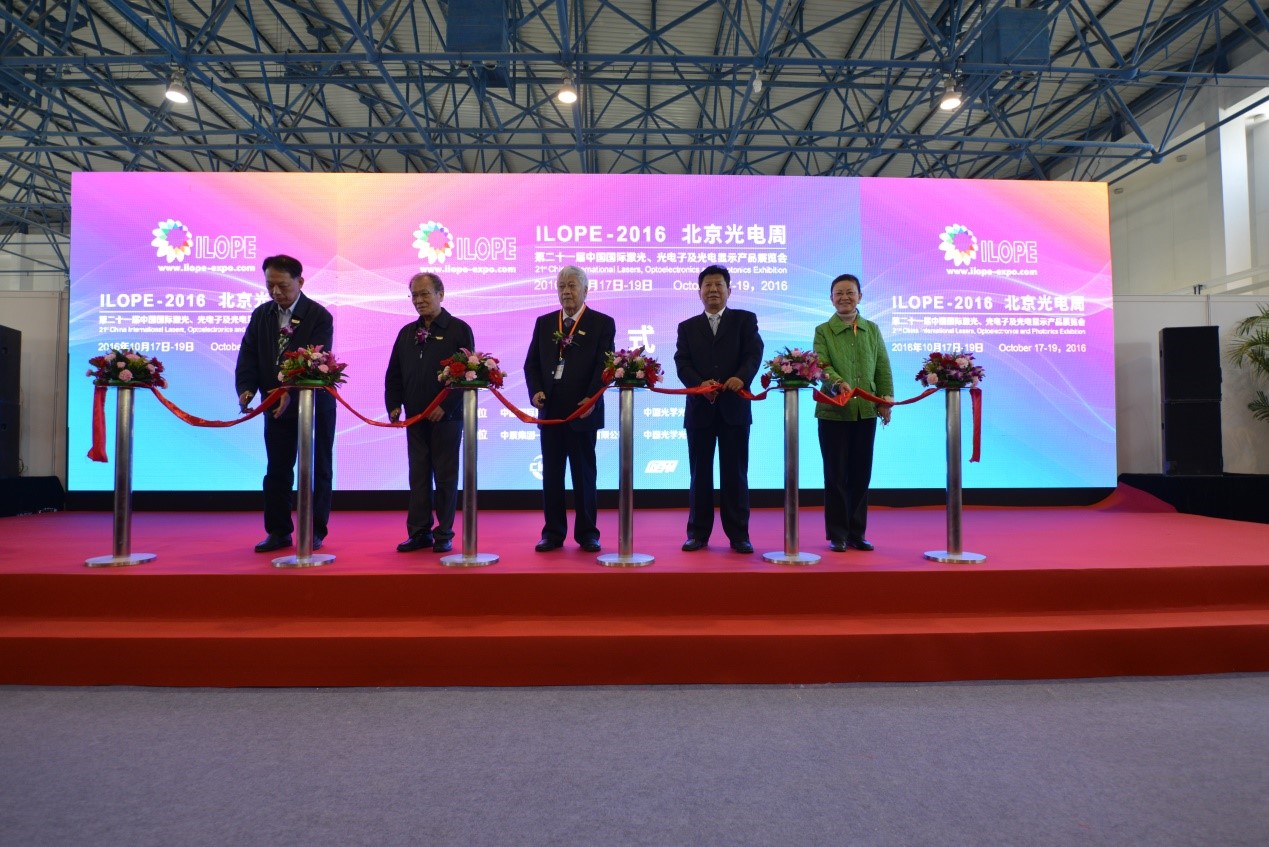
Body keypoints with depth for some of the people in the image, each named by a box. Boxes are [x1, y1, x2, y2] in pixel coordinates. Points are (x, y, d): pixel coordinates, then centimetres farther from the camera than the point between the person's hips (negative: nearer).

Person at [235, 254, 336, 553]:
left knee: (317, 470, 5)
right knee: (277, 470, 9)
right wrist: (246, 389, -17)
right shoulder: (261, 315, 5)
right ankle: (278, 531, 18)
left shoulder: (319, 316, -11)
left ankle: (315, 531, 15)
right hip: (276, 405, 5)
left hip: (314, 405, -4)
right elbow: (248, 356, 1)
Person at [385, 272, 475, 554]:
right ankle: (419, 532, 16)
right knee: (418, 476, 8)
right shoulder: (407, 332, 13)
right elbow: (393, 374, 16)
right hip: (415, 417, 5)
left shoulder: (459, 329, -3)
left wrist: (445, 407, -15)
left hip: (446, 417, -5)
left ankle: (444, 534, 11)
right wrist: (393, 405, 3)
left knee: (445, 476, 2)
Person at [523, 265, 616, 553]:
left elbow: (604, 365, -6)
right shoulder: (544, 323, 13)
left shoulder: (602, 323, 2)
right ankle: (553, 533, 16)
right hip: (550, 409, 4)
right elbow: (531, 363, 10)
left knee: (584, 473, 5)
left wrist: (591, 398, -19)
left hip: (583, 409, -3)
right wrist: (535, 391, -7)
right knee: (551, 474, 7)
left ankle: (587, 533, 15)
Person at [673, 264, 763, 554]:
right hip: (700, 408, 1)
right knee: (700, 474, 7)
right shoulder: (687, 327, 12)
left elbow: (754, 353, -5)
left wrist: (741, 377, -25)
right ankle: (698, 533, 16)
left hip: (734, 406, -1)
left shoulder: (745, 319, 9)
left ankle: (738, 534, 11)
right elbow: (682, 364, 0)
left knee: (736, 473, 3)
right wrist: (700, 383, -20)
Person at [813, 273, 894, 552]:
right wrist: (838, 381, -32)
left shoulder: (872, 329, 12)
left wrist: (886, 398, 1)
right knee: (836, 475, 2)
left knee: (861, 474, 8)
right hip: (833, 412, -3)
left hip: (866, 412, 3)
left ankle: (857, 533, 19)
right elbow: (821, 364, -14)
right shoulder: (823, 331, 1)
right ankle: (837, 535, 12)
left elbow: (883, 367, 11)